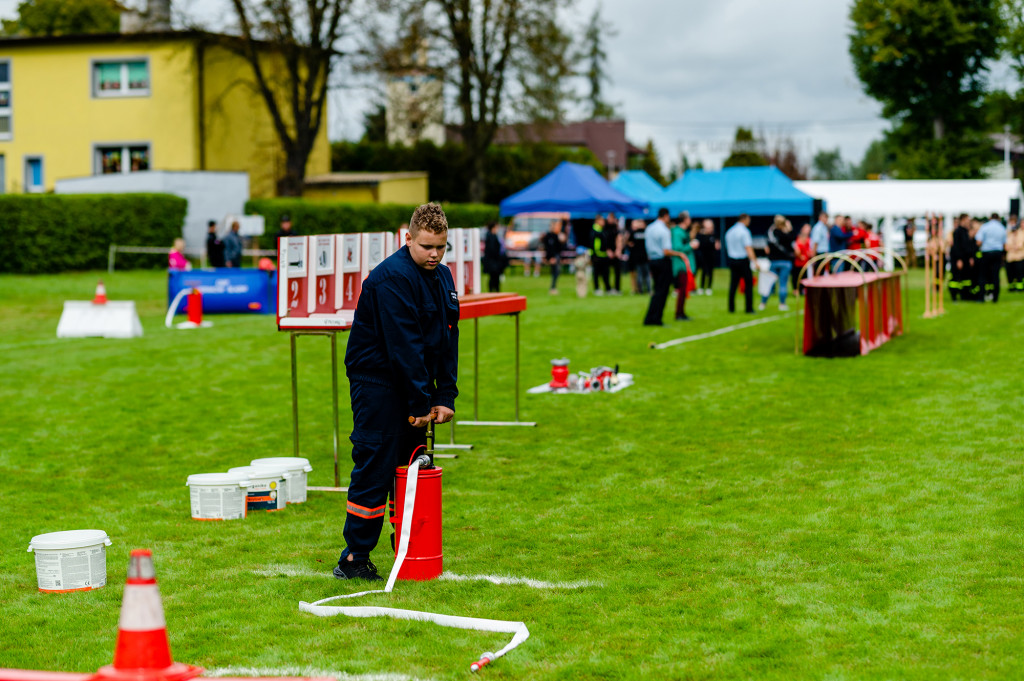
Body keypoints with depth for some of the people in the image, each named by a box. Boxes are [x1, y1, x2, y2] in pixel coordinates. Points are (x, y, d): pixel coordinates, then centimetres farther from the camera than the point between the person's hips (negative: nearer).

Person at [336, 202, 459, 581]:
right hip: (378, 382, -8)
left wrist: (445, 396, 0)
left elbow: (448, 339, 9)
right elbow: (403, 345, -23)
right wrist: (420, 403, -22)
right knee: (374, 468, -8)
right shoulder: (392, 277, -20)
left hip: (416, 381, 9)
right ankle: (353, 559, -4)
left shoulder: (442, 277, 9)